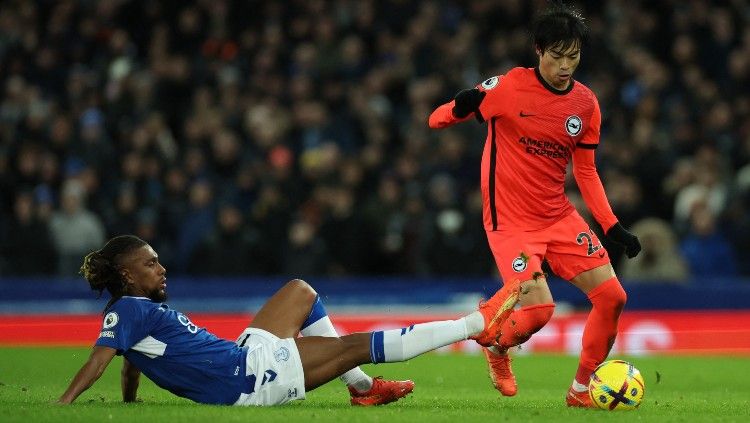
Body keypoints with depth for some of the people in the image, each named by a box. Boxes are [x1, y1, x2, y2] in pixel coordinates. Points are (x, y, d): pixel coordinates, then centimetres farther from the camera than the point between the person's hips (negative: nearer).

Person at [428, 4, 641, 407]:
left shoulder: (586, 104, 3)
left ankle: (582, 389, 12)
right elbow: (438, 118, -9)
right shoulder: (511, 86, -12)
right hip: (510, 220, -6)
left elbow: (586, 172, 12)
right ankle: (497, 347, 16)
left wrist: (612, 226, 2)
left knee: (612, 297, -6)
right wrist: (458, 108, -33)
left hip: (560, 218, 6)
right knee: (538, 310, -20)